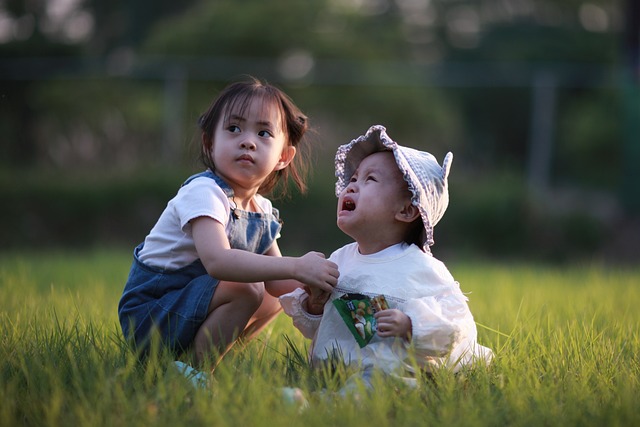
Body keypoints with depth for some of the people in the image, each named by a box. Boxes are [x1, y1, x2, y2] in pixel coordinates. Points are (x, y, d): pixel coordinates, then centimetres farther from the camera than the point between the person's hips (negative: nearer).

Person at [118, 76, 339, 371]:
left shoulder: (262, 211, 5)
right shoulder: (203, 193, -21)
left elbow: (274, 282, 7)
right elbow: (217, 261, -38)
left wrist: (308, 283, -15)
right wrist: (296, 267, -42)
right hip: (148, 315, -9)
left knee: (276, 300, 16)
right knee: (245, 290, -26)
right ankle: (195, 368, -16)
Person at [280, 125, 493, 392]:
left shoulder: (421, 269, -6)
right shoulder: (339, 260, 12)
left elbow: (459, 327, -9)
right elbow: (316, 330, 22)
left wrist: (410, 325, -21)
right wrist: (313, 307, 0)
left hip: (386, 377, -8)